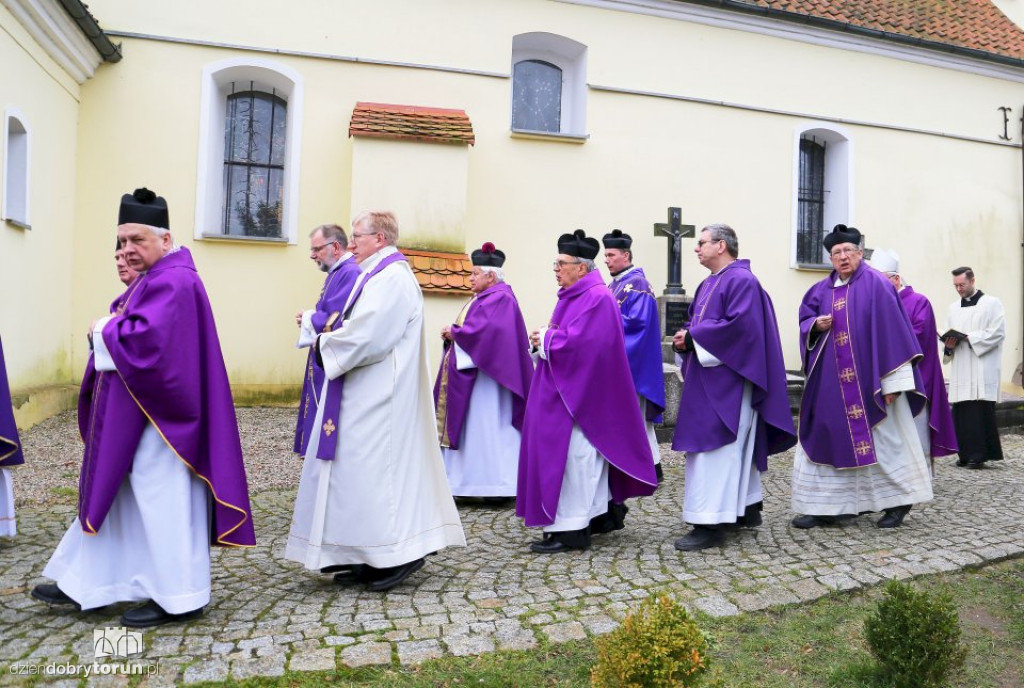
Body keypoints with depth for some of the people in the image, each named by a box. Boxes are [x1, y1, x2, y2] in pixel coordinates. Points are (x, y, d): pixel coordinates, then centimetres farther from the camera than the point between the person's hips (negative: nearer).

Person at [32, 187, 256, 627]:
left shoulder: (172, 281, -18)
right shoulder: (155, 278, 15)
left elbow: (146, 339, -30)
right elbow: (133, 331, 19)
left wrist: (104, 331, -12)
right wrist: (110, 330, -3)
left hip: (157, 417, -11)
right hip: (135, 415, 11)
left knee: (162, 502, -1)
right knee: (116, 497, 18)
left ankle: (179, 597, 12)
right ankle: (88, 583, 32)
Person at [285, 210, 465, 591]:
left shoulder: (392, 278, -16)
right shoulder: (381, 274, 17)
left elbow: (366, 335, -24)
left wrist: (325, 343, -8)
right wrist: (330, 338, 2)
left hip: (379, 399, -10)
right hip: (367, 396, 10)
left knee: (377, 467, -4)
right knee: (364, 469, 13)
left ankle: (399, 553, 7)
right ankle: (371, 557, 21)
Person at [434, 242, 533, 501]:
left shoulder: (501, 298, -13)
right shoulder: (482, 298, 17)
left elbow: (485, 330, -24)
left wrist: (454, 331, -11)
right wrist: (453, 333, -1)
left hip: (486, 374, -10)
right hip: (470, 372, 10)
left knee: (489, 427, -5)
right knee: (472, 427, 10)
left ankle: (499, 483, 2)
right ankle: (475, 479, 16)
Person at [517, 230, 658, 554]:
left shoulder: (596, 298, -17)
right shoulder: (574, 295, 14)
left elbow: (577, 342, -26)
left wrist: (544, 338, -11)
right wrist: (545, 338, 1)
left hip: (580, 391, -10)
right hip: (566, 389, 10)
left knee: (573, 455, -5)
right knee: (587, 454, 16)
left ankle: (572, 529, 3)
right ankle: (603, 513, 29)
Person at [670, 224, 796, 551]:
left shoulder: (742, 281, -12)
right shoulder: (709, 284, 17)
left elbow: (739, 325, -23)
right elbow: (697, 322, 21)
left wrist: (693, 337, -17)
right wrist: (685, 337, -2)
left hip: (726, 380, -10)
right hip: (708, 380, 10)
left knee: (714, 448, -10)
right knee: (735, 447, 16)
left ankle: (710, 524, -6)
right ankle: (747, 508, 28)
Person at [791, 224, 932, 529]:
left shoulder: (876, 285, -7)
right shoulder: (823, 289, 10)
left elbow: (891, 331, -11)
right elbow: (805, 317, 18)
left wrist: (892, 381, -15)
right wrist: (816, 325, -7)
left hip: (868, 379, -5)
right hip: (831, 381, 6)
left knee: (882, 438, 4)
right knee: (828, 436, 5)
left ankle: (899, 500, 22)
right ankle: (825, 504, 12)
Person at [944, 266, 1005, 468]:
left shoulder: (992, 303, 2)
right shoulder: (953, 308, 18)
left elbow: (997, 332, -8)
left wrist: (968, 338, -15)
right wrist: (949, 344, -4)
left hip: (982, 370, -5)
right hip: (960, 370, 5)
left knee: (980, 411, -9)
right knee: (960, 412, 2)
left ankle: (980, 454, -5)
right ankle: (966, 454, 9)